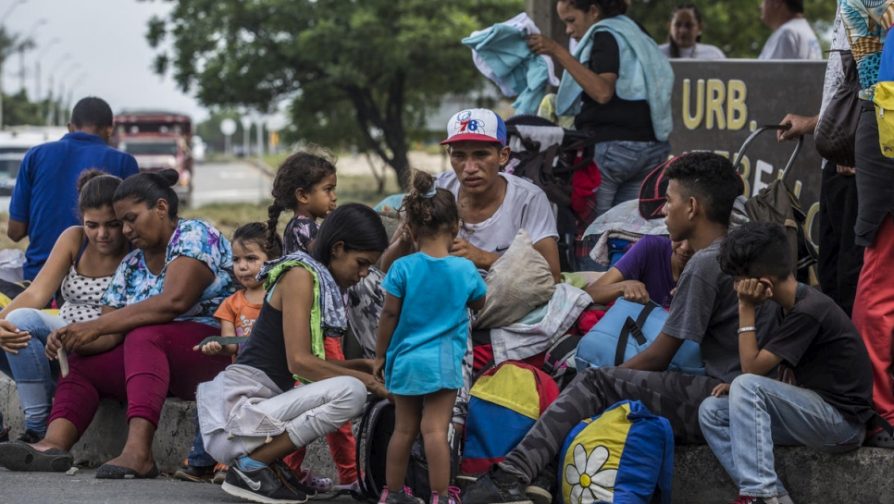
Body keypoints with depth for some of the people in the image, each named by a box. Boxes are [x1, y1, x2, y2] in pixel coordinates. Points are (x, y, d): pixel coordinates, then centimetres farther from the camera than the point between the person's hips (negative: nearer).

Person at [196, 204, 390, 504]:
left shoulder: (324, 283, 18)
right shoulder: (300, 275, -10)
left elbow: (308, 360, 16)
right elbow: (299, 361, -17)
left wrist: (358, 366, 4)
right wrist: (363, 378, -10)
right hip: (238, 407, -10)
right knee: (350, 392, -24)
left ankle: (268, 461, 8)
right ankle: (250, 467, -15)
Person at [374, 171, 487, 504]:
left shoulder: (402, 268, -8)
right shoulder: (466, 270, -5)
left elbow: (389, 315, -4)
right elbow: (479, 304, 13)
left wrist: (380, 355, 7)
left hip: (405, 360, 1)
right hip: (443, 361, -1)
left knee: (403, 429, 12)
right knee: (435, 430, -5)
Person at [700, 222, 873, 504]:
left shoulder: (809, 311, -19)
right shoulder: (787, 308, 9)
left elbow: (752, 368, -18)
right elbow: (762, 370, 17)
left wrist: (746, 309, -14)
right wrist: (739, 388, -1)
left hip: (841, 420, -9)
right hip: (811, 411, 9)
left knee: (748, 387, -26)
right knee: (711, 411, -1)